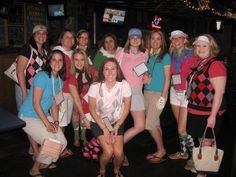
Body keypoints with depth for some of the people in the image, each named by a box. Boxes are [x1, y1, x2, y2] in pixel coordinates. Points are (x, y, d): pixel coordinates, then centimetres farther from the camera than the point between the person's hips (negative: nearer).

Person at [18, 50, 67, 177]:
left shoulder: (59, 81, 7)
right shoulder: (42, 76, -19)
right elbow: (35, 103, -20)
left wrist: (55, 122, -1)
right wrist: (47, 124, -19)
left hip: (44, 116, 8)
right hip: (29, 117, -8)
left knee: (62, 142, -2)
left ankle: (42, 161, 26)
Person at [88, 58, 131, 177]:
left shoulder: (124, 85, -16)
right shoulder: (95, 87, -19)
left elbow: (126, 109, -5)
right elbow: (92, 110, -9)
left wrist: (116, 127, -9)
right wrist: (105, 129, -12)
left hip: (117, 122, 1)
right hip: (98, 122, -1)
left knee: (119, 153, -15)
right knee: (108, 151, -18)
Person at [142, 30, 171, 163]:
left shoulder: (165, 56, -7)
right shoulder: (148, 55, 10)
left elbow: (167, 79, -9)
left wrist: (162, 97, -14)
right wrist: (145, 78, -4)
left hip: (159, 93, -6)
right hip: (147, 92, 6)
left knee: (149, 124, -6)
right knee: (155, 123, 11)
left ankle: (161, 150, 12)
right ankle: (160, 151, 23)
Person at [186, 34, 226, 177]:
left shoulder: (216, 65, -14)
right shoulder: (197, 64, 10)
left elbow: (219, 92, -19)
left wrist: (213, 115, -21)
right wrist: (190, 108, 16)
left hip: (208, 113, -7)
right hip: (195, 111, 7)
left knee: (206, 144, 4)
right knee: (201, 141, 18)